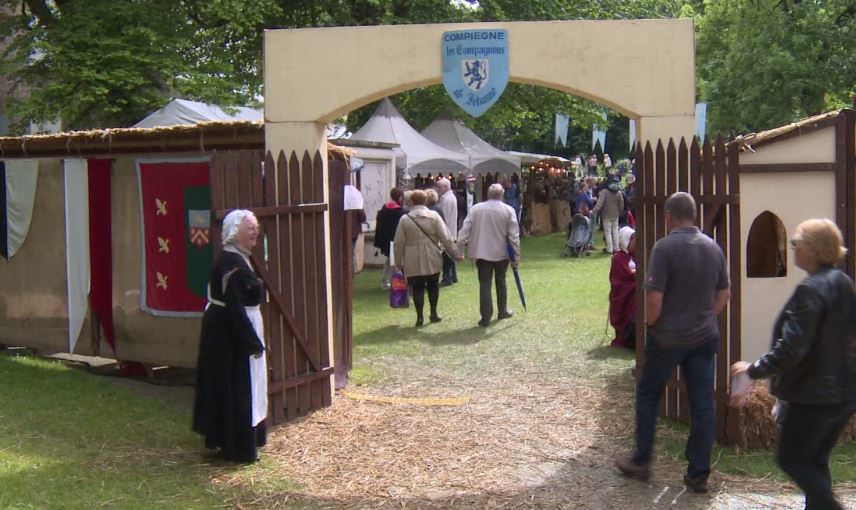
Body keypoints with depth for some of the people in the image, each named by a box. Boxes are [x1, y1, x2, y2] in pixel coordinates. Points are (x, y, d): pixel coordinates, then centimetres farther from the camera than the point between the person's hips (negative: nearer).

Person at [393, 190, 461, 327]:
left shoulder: (404, 219, -2)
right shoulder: (434, 216, -3)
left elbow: (399, 243, -1)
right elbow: (446, 238, -6)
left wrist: (398, 262, 7)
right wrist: (455, 253, 2)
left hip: (413, 262, -1)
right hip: (432, 260, 1)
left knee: (417, 288, 6)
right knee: (433, 285, 17)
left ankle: (419, 316, 2)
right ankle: (434, 313, 20)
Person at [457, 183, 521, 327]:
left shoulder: (476, 209, -3)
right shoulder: (508, 210, -5)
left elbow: (465, 229, -5)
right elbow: (514, 235, -6)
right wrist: (516, 255, -1)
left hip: (482, 252, 0)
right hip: (501, 253, 0)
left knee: (484, 284, 1)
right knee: (501, 282, 18)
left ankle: (486, 317, -2)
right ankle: (502, 311, 30)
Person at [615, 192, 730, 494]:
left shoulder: (665, 247, -16)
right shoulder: (713, 247, 3)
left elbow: (654, 299, -19)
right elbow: (724, 295, 10)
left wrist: (651, 323, -1)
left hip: (668, 337, -5)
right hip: (704, 337, 5)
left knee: (647, 396, 13)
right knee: (702, 405, 7)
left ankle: (641, 462, 21)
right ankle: (699, 474, 12)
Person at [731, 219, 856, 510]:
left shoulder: (811, 290, -21)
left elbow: (791, 347, -25)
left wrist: (755, 370, -14)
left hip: (814, 395, -9)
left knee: (791, 459, 5)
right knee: (815, 461, 18)